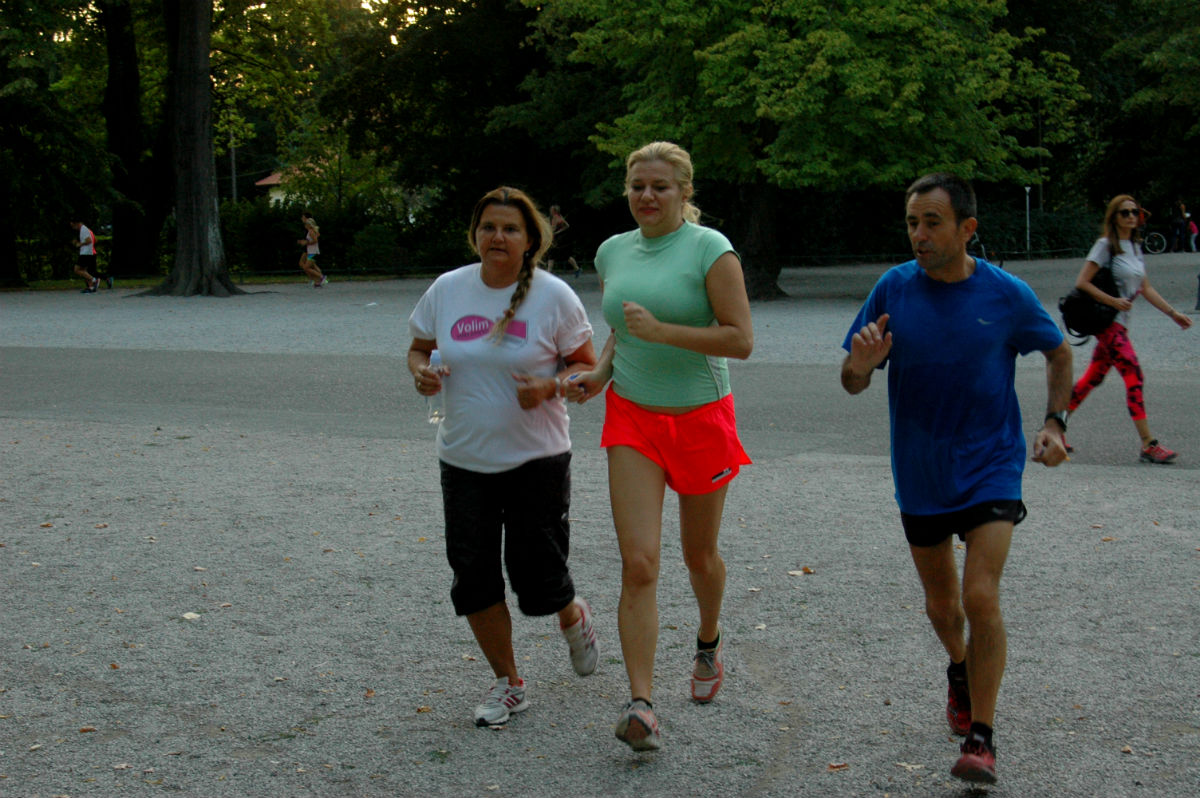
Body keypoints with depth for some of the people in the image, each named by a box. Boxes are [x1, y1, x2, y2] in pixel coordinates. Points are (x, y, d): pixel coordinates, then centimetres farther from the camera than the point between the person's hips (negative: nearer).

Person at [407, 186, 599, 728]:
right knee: (474, 577, 3)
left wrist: (549, 386, -21)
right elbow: (418, 348, 13)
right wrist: (422, 372, -11)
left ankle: (573, 617, 36)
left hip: (536, 459, -3)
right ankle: (507, 684, 22)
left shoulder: (554, 296, -7)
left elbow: (586, 366, -1)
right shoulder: (446, 290, 1)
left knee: (536, 578, -1)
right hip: (464, 460, 3)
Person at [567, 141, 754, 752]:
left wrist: (661, 331, -24)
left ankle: (708, 645, 47)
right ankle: (640, 704, -15)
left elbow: (740, 339, -16)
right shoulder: (613, 252, 6)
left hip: (701, 419, -3)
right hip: (632, 419, 3)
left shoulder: (709, 249, -10)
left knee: (699, 554, 15)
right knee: (638, 563, -11)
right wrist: (600, 374, 2)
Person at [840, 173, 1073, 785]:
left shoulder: (1006, 294, -10)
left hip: (990, 467, -2)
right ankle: (960, 670, 49)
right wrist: (862, 363, -25)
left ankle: (981, 738, -4)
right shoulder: (894, 289, -7)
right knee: (940, 601, 17)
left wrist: (1054, 423, -2)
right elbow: (853, 385, -2)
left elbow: (1059, 354, 9)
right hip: (920, 475, 3)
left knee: (981, 597, -15)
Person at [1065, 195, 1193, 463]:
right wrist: (1113, 301, -18)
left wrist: (1173, 313, 15)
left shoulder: (1135, 247, 14)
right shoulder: (1106, 245, -10)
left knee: (1093, 377, 12)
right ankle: (1148, 445, -14)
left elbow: (1146, 288, 19)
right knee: (1134, 377, -13)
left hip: (1120, 322, 8)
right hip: (1107, 321, -8)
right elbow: (1082, 282, -14)